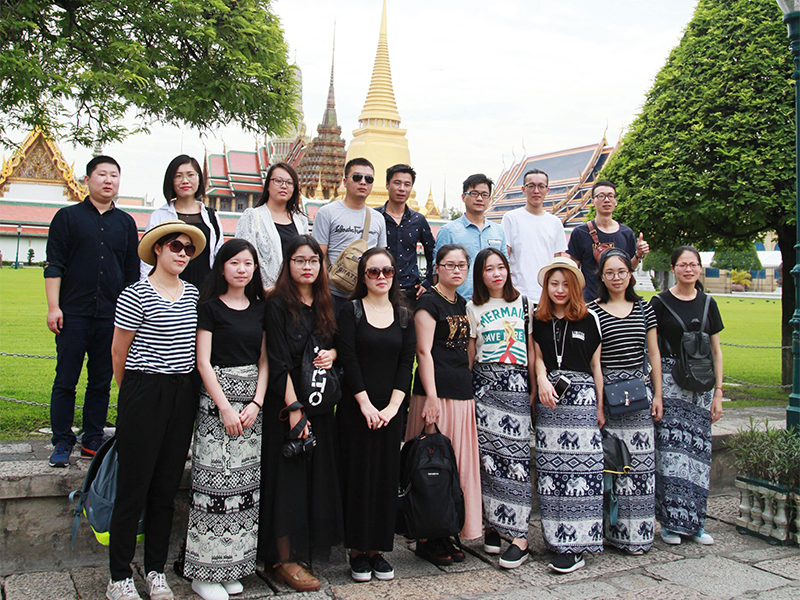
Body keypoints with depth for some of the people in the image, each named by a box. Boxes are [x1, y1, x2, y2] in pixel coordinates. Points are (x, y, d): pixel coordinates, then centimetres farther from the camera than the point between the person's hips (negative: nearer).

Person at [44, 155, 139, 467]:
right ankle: (62, 442, 10)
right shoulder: (68, 216, 6)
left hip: (112, 317, 3)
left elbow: (133, 272, 17)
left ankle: (92, 442, 16)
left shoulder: (126, 223, 14)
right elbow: (54, 265, 1)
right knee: (66, 380, 0)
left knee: (102, 382, 7)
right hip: (73, 313, -3)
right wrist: (53, 307, -8)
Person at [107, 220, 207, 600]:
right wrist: (132, 393, 9)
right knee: (134, 487, 0)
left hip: (183, 394, 5)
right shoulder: (136, 295, -9)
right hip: (144, 394, -5)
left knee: (167, 487, 11)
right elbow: (118, 350, -2)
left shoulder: (192, 293, 9)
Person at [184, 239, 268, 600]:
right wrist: (226, 408, -13)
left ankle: (233, 567, 16)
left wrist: (256, 403, -3)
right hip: (216, 398, -5)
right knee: (216, 482, -4)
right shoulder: (210, 307, -3)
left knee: (246, 482, 6)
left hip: (252, 400, 5)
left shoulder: (259, 308, 11)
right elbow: (203, 361, -7)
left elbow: (263, 361, 11)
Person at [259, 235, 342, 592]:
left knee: (316, 473, 9)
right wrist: (293, 408, -19)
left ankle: (303, 549, 21)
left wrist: (332, 354, -2)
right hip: (286, 401, -6)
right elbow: (278, 362, -13)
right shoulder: (278, 305, -8)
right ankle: (284, 559, 6)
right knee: (288, 475, -2)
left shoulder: (325, 304, 10)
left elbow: (335, 343, 22)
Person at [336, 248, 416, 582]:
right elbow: (348, 358, -7)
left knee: (386, 476, 6)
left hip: (390, 409, 3)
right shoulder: (351, 311, 0)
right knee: (358, 475, 1)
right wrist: (365, 403, -13)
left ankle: (377, 549, 17)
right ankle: (357, 550, 12)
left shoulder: (403, 315, 9)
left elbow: (407, 363, 3)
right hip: (355, 407, -3)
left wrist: (393, 406, -8)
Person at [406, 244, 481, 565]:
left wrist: (469, 388, 18)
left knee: (457, 465, 11)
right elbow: (424, 352, -13)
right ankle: (427, 538, 8)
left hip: (462, 393, 8)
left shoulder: (462, 304, 17)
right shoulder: (429, 302, -6)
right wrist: (431, 397, -19)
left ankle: (445, 533, 21)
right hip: (436, 392, -8)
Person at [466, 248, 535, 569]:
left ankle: (519, 536, -6)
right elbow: (469, 353, 11)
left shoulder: (523, 303, 12)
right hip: (485, 383, 0)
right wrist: (465, 389, 7)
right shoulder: (473, 308, 10)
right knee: (487, 454, -3)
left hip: (517, 385, 0)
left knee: (517, 455, -7)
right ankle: (490, 524, 10)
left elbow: (531, 348, 11)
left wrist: (534, 387, 6)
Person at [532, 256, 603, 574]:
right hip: (549, 397, 3)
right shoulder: (539, 321, 10)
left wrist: (600, 406, 4)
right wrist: (542, 381, -8)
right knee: (550, 468, 2)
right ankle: (557, 537, 11)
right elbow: (538, 356, 13)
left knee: (580, 467, -7)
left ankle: (575, 546, -4)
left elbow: (596, 365, 6)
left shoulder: (589, 319, 4)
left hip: (582, 396, -3)